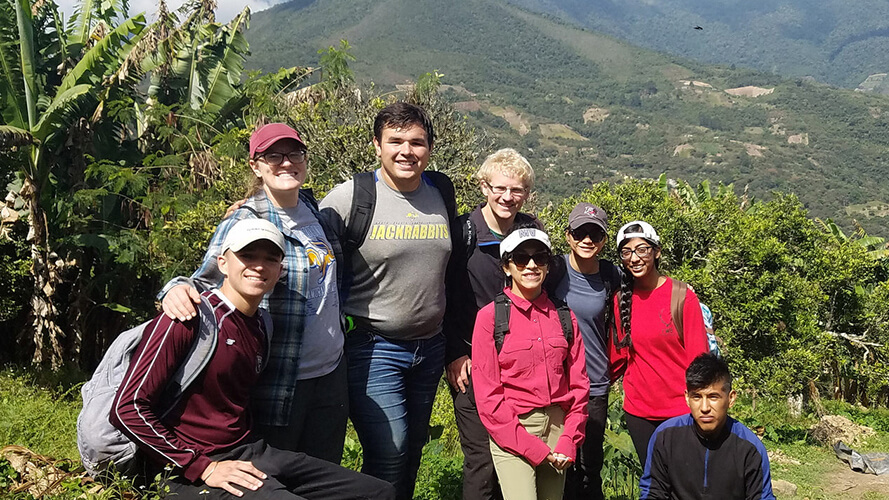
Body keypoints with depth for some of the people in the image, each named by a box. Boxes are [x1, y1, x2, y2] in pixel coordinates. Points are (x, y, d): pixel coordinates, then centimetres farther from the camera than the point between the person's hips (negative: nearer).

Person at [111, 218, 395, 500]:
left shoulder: (260, 328, 11)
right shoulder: (189, 318, -11)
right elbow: (127, 409, -15)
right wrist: (202, 467, -16)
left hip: (251, 454, 8)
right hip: (191, 473, -7)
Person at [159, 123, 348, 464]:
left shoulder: (314, 210, 6)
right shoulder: (243, 223, -13)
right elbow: (206, 282, -11)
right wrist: (178, 288, -32)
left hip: (330, 374, 6)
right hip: (278, 383, -6)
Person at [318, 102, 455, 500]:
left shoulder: (441, 195, 5)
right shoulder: (351, 196, -11)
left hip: (430, 347, 5)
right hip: (373, 348, -5)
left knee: (413, 449, 16)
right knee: (389, 453, -10)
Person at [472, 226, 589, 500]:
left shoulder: (564, 316, 7)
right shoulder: (490, 316, -4)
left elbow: (578, 383, 9)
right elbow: (487, 395, -7)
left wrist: (569, 442, -2)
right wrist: (533, 447, -11)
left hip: (558, 427, 4)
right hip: (511, 430, -4)